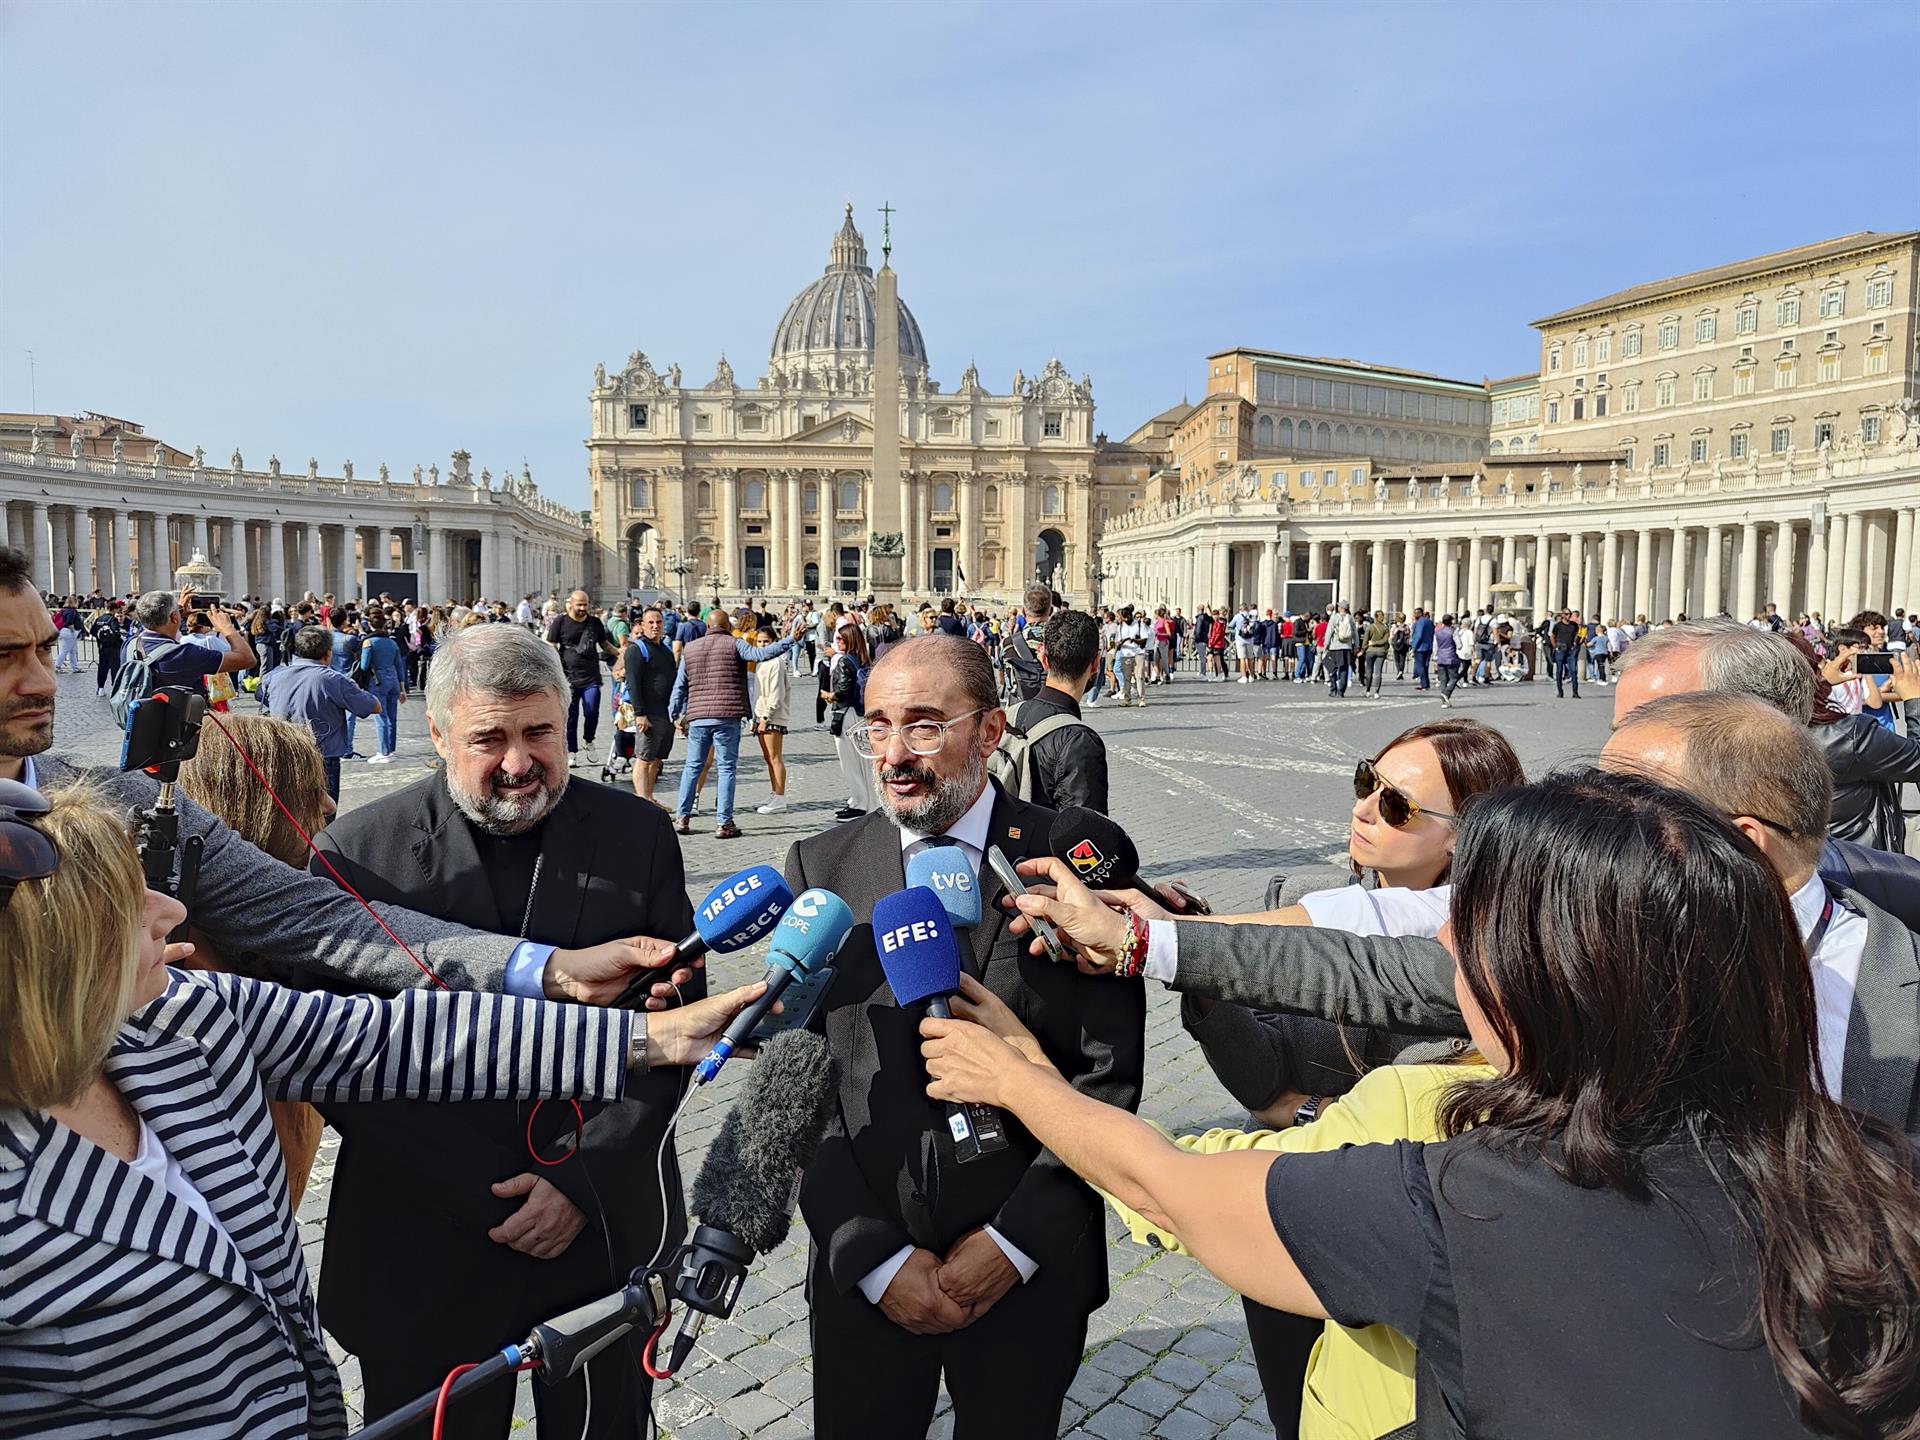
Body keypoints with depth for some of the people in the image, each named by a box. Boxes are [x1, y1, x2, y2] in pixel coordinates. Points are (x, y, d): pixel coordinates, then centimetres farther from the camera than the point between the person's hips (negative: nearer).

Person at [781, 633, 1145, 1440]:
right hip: (864, 1276, 2)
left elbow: (1108, 1073, -8)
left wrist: (1015, 1241, -11)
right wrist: (874, 1256, -8)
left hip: (1031, 1272, -1)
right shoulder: (820, 869, -4)